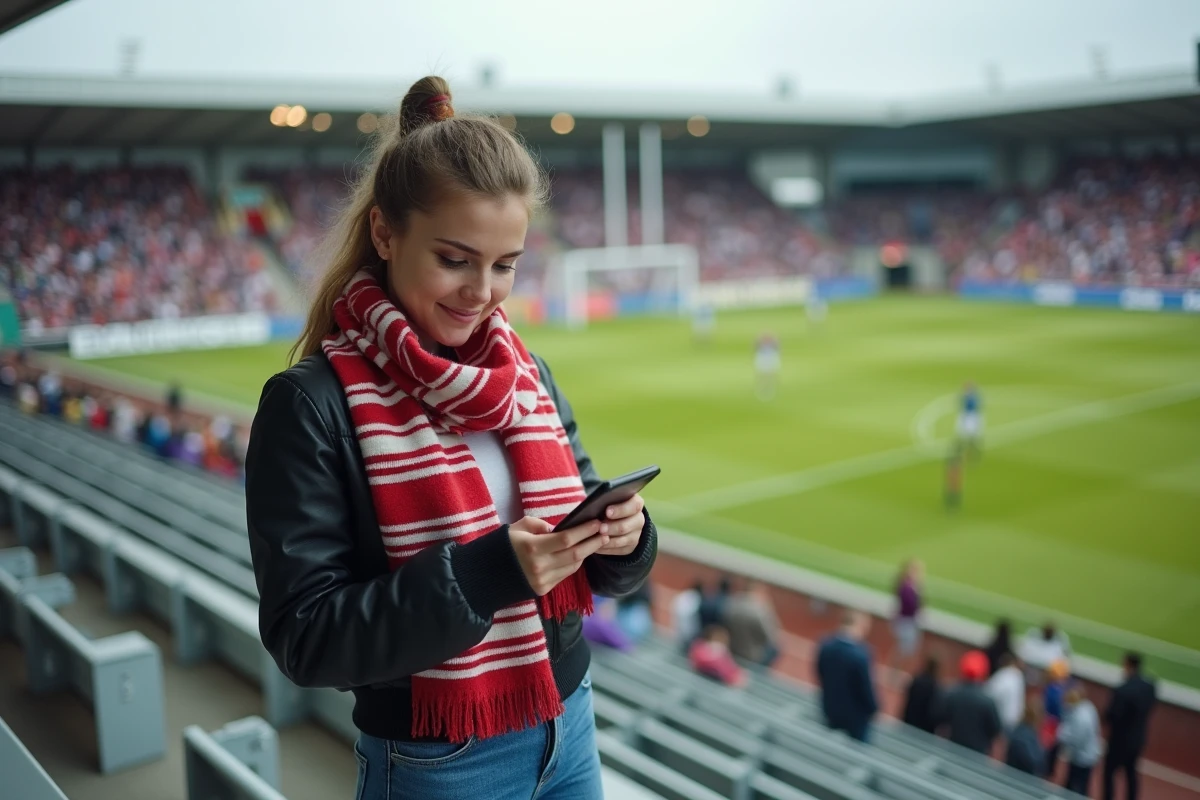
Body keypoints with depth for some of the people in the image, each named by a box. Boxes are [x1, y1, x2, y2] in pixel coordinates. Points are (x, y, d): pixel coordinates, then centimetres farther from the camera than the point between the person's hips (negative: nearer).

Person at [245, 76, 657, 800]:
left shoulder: (525, 372, 0)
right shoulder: (312, 406, -16)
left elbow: (594, 570, 6)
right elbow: (305, 639, -18)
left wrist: (622, 538, -16)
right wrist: (485, 572, -28)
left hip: (570, 731, 5)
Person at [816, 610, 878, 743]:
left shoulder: (826, 645, -16)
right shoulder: (860, 654, -36)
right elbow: (865, 687, -23)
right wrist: (873, 708, -4)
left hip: (830, 708, 5)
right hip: (855, 714, -5)